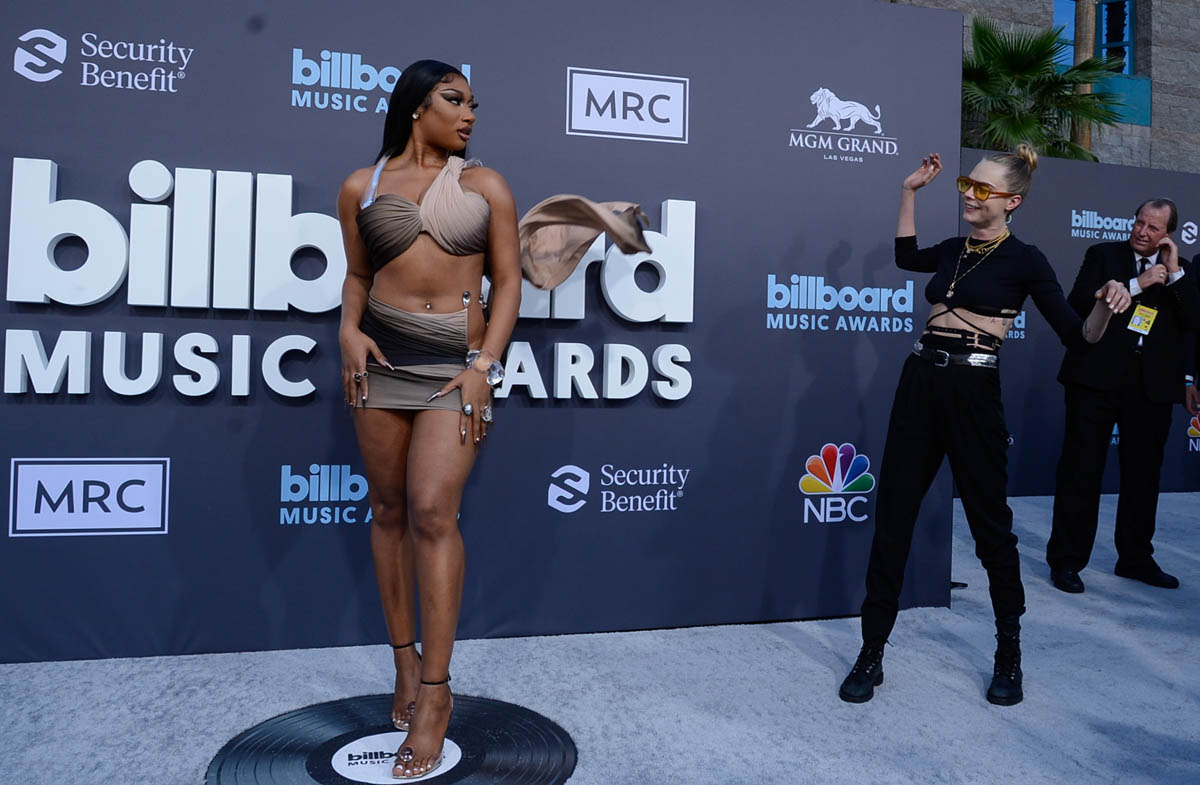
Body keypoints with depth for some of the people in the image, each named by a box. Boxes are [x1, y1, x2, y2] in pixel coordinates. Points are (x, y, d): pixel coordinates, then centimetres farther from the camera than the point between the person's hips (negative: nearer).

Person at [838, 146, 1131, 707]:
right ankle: (871, 654, 12)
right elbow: (906, 256, 35)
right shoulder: (955, 250, 13)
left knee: (990, 522, 6)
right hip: (920, 384, 5)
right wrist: (910, 192, 29)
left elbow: (1077, 336, -4)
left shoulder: (1024, 260, -2)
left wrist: (1106, 306, -25)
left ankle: (1009, 656, 26)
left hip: (973, 392, -5)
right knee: (891, 517, 3)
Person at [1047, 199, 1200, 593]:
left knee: (1143, 474, 11)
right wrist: (1137, 285, -13)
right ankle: (1066, 560, 6)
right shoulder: (1103, 254, 5)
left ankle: (1136, 558, 26)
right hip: (1098, 378, -3)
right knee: (1081, 470, -1)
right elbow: (1077, 303, -9)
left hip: (1152, 384, 3)